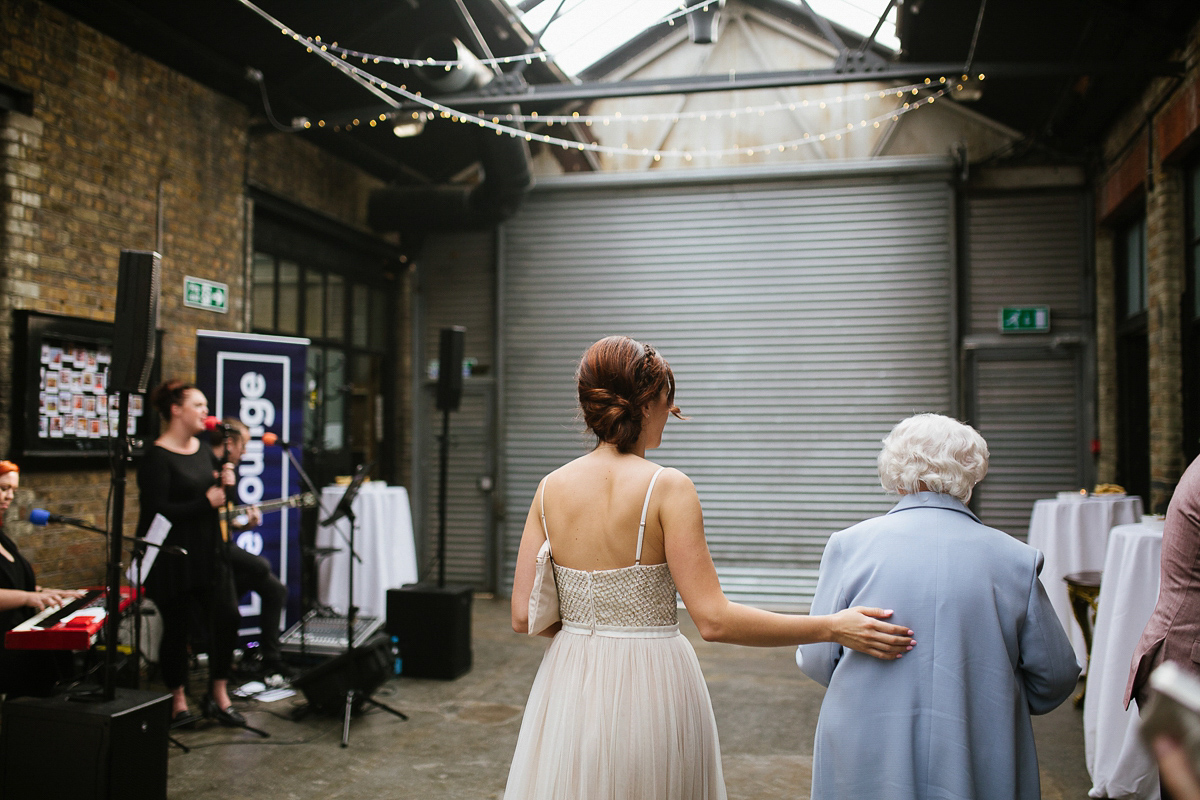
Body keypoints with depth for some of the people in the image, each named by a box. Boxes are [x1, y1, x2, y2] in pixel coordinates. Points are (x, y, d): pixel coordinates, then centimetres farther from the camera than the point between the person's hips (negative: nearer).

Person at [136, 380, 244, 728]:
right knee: (177, 626, 4)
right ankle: (178, 700, 22)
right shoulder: (157, 457, -12)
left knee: (227, 617, -1)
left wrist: (224, 487, 0)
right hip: (173, 558, -7)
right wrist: (205, 503, -21)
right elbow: (157, 511, -20)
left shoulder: (202, 449, 12)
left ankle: (218, 695, 13)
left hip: (208, 552, 7)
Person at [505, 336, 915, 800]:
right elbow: (714, 620, -19)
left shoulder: (551, 488, -3)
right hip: (652, 690, -3)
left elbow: (524, 617, -1)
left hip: (571, 689, 4)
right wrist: (833, 628, -13)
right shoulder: (667, 488, -15)